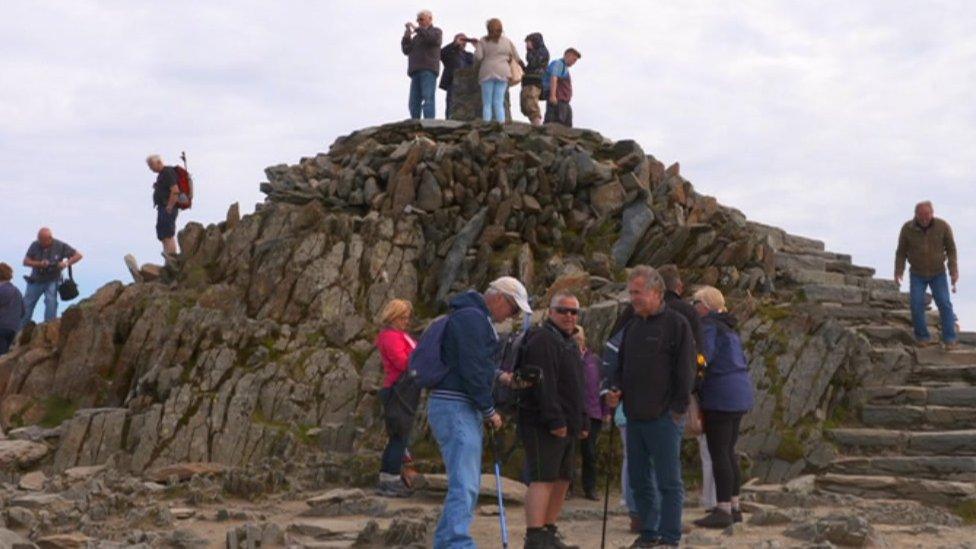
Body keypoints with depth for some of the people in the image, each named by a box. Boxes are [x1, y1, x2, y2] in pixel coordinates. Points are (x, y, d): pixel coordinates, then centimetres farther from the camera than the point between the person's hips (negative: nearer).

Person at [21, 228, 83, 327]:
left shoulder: (60, 246, -11)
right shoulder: (35, 245, -8)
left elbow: (78, 255, -9)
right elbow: (25, 261, -9)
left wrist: (66, 263, -24)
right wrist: (39, 264, -25)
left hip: (52, 281, -2)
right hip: (35, 280, 2)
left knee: (51, 302, -18)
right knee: (26, 305, 5)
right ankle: (20, 330, 18)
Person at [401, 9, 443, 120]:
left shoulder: (436, 31, 14)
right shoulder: (416, 36, 28)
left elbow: (433, 38, -11)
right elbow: (406, 50, 19)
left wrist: (417, 28, -7)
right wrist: (406, 36, 7)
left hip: (429, 70, -6)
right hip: (416, 71, 6)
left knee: (427, 99, -17)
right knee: (414, 102, -4)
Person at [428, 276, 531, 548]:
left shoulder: (478, 318, 21)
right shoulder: (471, 317, -13)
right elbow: (471, 369, -18)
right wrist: (489, 410, -12)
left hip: (462, 408, 11)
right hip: (456, 407, -11)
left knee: (467, 484, 14)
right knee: (465, 484, -16)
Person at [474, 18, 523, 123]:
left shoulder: (483, 41, 4)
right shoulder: (507, 42, 10)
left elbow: (478, 57, -5)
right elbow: (516, 58, 13)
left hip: (487, 72, -1)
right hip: (503, 73, 1)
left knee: (487, 103, 1)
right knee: (499, 103, 1)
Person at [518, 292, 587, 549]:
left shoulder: (570, 344, 22)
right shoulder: (542, 341, -12)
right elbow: (543, 386, -20)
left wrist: (583, 422, 21)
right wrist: (555, 420, -24)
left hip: (566, 426, 10)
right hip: (544, 426, -10)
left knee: (562, 480, 12)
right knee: (543, 479, -13)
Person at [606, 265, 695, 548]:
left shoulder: (676, 324, -6)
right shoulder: (632, 327, 15)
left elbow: (686, 371, -9)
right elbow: (622, 365, 23)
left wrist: (678, 409, -12)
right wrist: (616, 389, 4)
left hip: (664, 418, -7)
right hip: (634, 417, 7)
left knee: (668, 481, -2)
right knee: (639, 480, 11)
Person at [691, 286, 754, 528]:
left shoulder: (709, 326, -11)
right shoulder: (728, 327, 17)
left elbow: (703, 357, -21)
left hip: (721, 397, -9)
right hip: (740, 393, 10)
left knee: (719, 454, -6)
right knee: (729, 452, 14)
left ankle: (723, 510, -5)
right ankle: (734, 507, 18)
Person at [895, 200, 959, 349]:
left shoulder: (943, 226, -20)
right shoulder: (907, 228, -18)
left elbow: (951, 250, -9)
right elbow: (901, 252, -6)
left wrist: (954, 273, -18)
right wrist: (898, 273, -15)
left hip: (938, 274, 0)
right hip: (917, 274, 0)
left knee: (944, 304, -13)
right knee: (917, 305, -13)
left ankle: (950, 339, -2)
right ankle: (923, 337, 4)